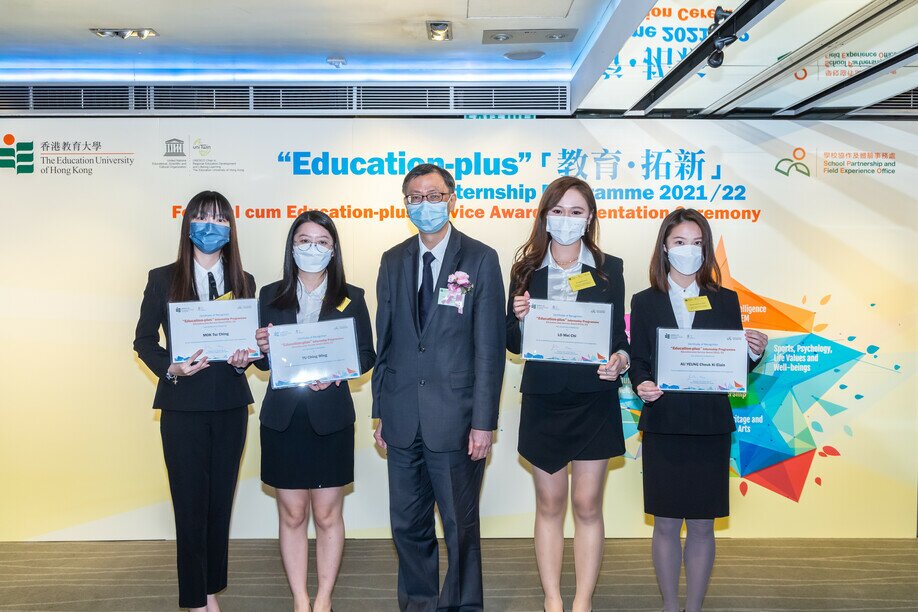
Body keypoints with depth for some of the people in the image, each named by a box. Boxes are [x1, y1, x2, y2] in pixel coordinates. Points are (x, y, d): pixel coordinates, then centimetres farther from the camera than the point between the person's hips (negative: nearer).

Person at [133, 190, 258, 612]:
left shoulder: (244, 283, 8)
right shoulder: (163, 279, 1)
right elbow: (144, 340, 3)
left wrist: (245, 358, -9)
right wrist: (170, 367, -14)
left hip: (230, 406, 2)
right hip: (183, 406, -2)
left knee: (220, 502, 10)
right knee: (190, 503, 2)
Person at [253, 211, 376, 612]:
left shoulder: (351, 298, 2)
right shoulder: (270, 296, 5)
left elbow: (367, 355, 2)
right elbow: (262, 361, 9)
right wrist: (261, 348, -13)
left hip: (330, 419, -1)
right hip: (283, 417, 1)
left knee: (327, 515, 6)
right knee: (291, 514, 9)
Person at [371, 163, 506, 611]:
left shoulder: (480, 259, -4)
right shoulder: (393, 261, 10)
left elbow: (490, 346, -6)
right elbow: (384, 340, 12)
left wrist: (483, 422, -11)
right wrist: (380, 410, 9)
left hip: (454, 416, -4)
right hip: (403, 417, 4)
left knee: (460, 524, 8)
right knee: (407, 523, 14)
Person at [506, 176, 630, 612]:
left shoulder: (608, 269, 2)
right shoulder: (527, 270, 3)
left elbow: (620, 334, 4)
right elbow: (513, 344, 6)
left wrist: (620, 359, -17)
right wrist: (519, 317, -15)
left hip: (594, 400, -1)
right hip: (543, 401, 1)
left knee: (587, 506, 6)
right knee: (549, 505, 11)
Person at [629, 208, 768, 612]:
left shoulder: (726, 301, 7)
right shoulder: (645, 302, 5)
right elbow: (637, 361, 2)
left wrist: (755, 352, -15)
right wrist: (642, 386, -18)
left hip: (710, 426, 1)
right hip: (662, 424, 0)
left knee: (702, 525, 7)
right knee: (666, 524, 7)